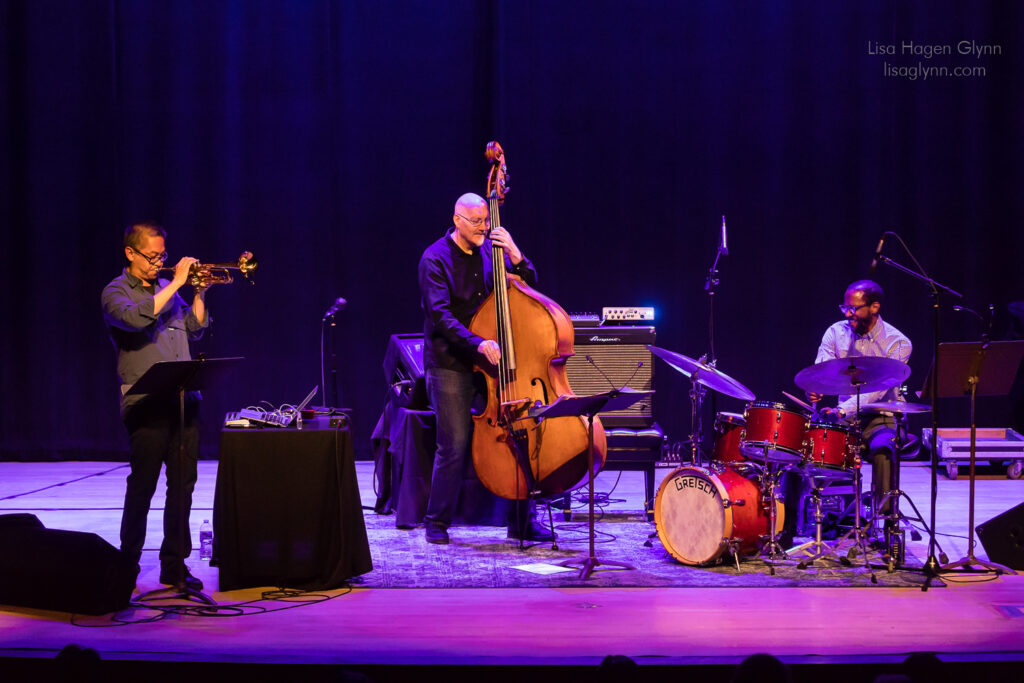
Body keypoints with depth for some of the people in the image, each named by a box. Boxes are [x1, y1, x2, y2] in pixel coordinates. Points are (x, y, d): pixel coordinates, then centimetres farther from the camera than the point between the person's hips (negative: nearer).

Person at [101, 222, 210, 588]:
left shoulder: (168, 289, 20)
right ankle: (128, 564, 10)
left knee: (183, 483, 4)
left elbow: (194, 329, 21)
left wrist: (199, 292, 8)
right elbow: (134, 317, -21)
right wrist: (176, 284, -17)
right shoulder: (116, 291, 0)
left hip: (184, 399, 6)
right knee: (142, 485, -3)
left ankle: (175, 565, 10)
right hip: (146, 403, -6)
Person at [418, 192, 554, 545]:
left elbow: (530, 287, 8)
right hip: (450, 363, -4)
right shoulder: (435, 259, -6)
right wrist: (476, 343, -29)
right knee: (454, 444, -7)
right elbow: (439, 315, -17)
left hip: (492, 357, 5)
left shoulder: (491, 250, 8)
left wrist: (516, 257, -11)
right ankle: (437, 522, 10)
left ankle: (521, 521, 9)